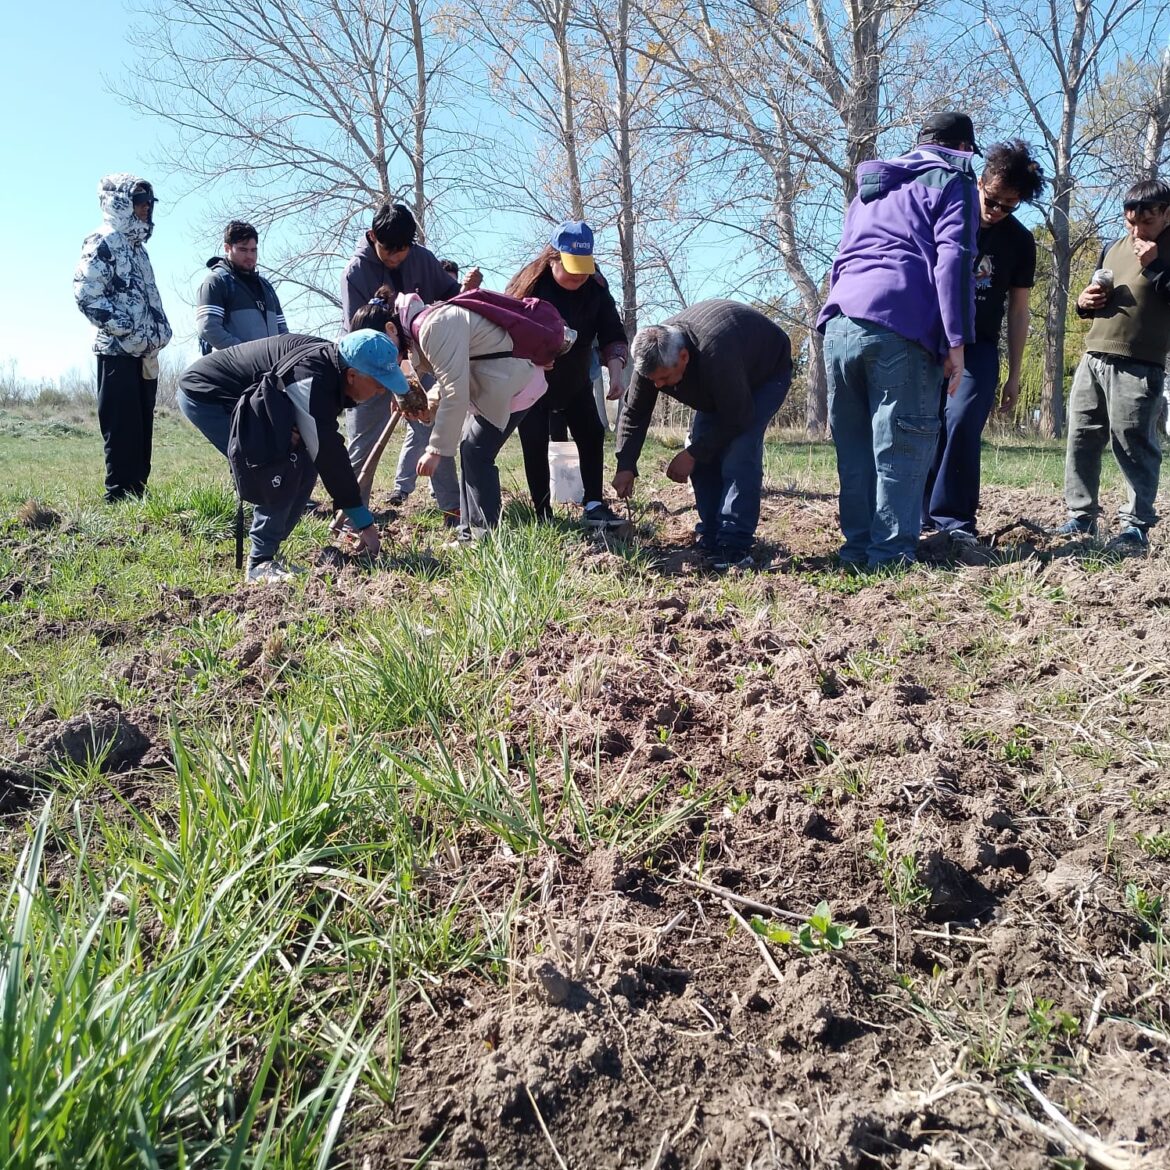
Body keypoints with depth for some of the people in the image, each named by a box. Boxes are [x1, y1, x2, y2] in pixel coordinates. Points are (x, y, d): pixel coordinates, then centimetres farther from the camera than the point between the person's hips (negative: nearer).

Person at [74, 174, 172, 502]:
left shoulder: (137, 246, 22)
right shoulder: (103, 243, -6)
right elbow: (86, 294, -17)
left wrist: (160, 331, 12)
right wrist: (126, 332, -17)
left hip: (145, 354, 9)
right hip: (119, 352, -9)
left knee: (142, 430, 9)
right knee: (122, 431, -9)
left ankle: (136, 496, 15)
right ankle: (119, 500, -7)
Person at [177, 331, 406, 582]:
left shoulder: (331, 366, -4)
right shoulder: (312, 377, -33)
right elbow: (327, 453, -32)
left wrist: (347, 503, -6)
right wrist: (364, 522, -29)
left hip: (241, 400, 10)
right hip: (205, 395, -10)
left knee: (303, 469, 0)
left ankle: (267, 551, 7)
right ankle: (261, 562, -11)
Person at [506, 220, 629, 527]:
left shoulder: (596, 287, -12)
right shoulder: (528, 283, -21)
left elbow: (613, 335, -11)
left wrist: (615, 372, -27)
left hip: (576, 381, 4)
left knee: (592, 435, -2)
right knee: (535, 444, -7)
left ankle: (594, 507, 2)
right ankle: (543, 515, 0)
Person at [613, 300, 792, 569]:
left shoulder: (716, 355, -45)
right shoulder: (652, 356, -24)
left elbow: (737, 418, -35)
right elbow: (634, 414, -15)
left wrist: (692, 454, -28)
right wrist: (625, 466, -23)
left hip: (766, 371, -7)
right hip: (717, 389, 7)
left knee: (739, 452, -24)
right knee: (703, 455, -5)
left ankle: (735, 546, -22)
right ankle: (711, 539, 5)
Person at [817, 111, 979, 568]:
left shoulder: (871, 187, 31)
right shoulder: (951, 181, 9)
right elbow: (953, 262, -4)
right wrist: (956, 341, -8)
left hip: (839, 323, 6)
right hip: (898, 328, -6)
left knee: (853, 445, 8)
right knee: (901, 447, -4)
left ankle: (857, 547, 9)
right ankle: (890, 554, -6)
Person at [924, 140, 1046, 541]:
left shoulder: (1020, 242, 2)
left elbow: (1018, 311, 7)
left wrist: (1014, 375, 5)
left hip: (978, 347, 1)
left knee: (962, 425, -15)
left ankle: (953, 517, -11)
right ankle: (917, 508, 3)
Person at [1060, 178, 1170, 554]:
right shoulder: (1113, 248, 17)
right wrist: (1084, 302, 6)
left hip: (1138, 367, -6)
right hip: (1093, 359, 7)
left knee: (1133, 444, -6)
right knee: (1081, 438, 7)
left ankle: (1136, 526, 1)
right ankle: (1081, 518, 16)